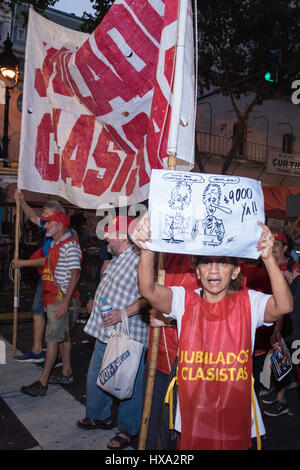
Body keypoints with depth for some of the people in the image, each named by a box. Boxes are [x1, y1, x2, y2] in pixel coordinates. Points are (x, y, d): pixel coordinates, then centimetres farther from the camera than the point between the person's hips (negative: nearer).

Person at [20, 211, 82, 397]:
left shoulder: (70, 245, -15)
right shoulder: (55, 245, 17)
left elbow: (75, 274, -21)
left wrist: (65, 301, -25)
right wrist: (47, 300, 21)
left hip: (61, 298, -10)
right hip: (52, 298, 10)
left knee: (53, 339, -6)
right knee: (63, 336, 15)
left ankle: (42, 383, -1)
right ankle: (67, 373, 26)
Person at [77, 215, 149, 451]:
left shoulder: (138, 261, -21)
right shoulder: (117, 259, 12)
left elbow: (148, 297, -30)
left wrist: (124, 312, -35)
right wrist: (98, 302, 28)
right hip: (105, 334, 10)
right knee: (96, 377, 22)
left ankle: (128, 430, 25)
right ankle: (100, 416, 43)